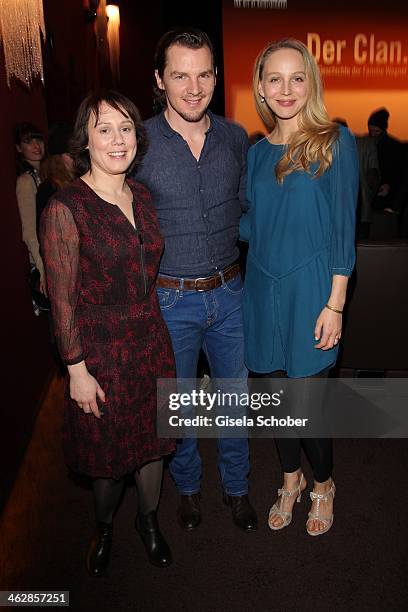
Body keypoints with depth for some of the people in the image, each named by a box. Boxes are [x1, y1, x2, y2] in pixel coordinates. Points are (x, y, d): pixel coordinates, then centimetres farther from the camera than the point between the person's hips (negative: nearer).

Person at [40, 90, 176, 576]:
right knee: (109, 450, 14)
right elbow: (63, 299, -14)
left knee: (153, 438, 18)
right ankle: (103, 527, 46)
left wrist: (157, 331, 12)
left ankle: (148, 520, 46)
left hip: (152, 340, 5)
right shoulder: (65, 208, -15)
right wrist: (77, 369, -13)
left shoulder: (142, 196, 4)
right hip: (101, 349, -5)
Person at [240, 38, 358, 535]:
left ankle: (323, 484, 34)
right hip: (263, 289, 5)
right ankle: (291, 479, 40)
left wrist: (335, 305, -12)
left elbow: (343, 228, -9)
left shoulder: (335, 141, -5)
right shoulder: (256, 152, 9)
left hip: (310, 290, -4)